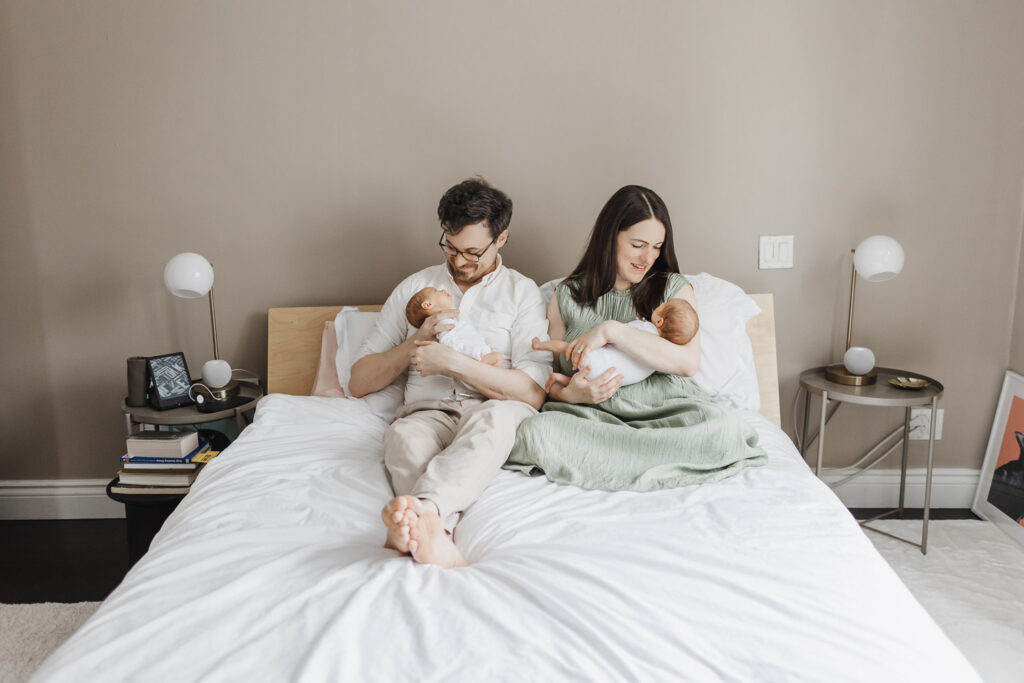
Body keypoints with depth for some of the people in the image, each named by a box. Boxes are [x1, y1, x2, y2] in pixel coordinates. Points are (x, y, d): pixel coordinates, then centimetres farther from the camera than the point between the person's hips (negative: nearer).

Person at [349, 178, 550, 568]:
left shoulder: (521, 292, 11)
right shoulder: (414, 288, 19)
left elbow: (533, 392, -4)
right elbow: (358, 383, 16)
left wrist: (451, 361, -11)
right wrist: (416, 342, 0)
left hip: (495, 411, -2)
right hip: (428, 412, 2)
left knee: (497, 415, -39)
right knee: (404, 437, -35)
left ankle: (425, 507, -62)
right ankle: (436, 535, -60)